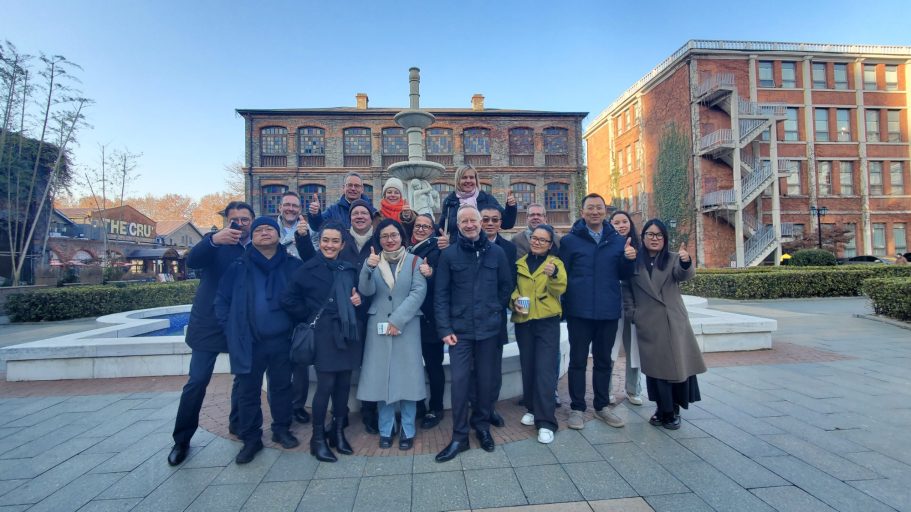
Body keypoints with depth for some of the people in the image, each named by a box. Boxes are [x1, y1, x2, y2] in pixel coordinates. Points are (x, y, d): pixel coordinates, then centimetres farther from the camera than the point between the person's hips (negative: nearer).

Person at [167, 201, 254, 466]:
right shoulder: (215, 241, -2)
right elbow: (192, 261, -23)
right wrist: (214, 240, -38)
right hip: (209, 323, -2)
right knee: (197, 381, 2)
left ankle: (238, 423, 34)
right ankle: (182, 439, 19)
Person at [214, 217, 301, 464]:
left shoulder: (293, 265, 1)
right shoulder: (238, 267, 1)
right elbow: (222, 301, 4)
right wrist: (232, 330, -3)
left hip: (283, 341, 0)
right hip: (249, 343, 0)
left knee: (281, 387, 13)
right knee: (248, 392, 9)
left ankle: (282, 430, 31)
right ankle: (251, 439, 25)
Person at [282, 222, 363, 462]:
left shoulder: (349, 269, 10)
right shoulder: (308, 269, -3)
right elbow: (289, 301, -2)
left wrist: (358, 299, -1)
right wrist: (310, 318, -1)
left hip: (348, 333, 4)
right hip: (324, 335, -4)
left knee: (343, 384, 9)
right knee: (326, 385, -3)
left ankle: (338, 432, 26)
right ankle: (318, 438, 15)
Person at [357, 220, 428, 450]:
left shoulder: (414, 261, 3)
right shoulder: (373, 261, 8)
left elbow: (418, 293, -8)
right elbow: (366, 291, -5)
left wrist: (397, 320, -14)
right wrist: (368, 268, -24)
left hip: (407, 327, -1)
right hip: (378, 327, 2)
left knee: (407, 377, 2)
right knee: (382, 377, 6)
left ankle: (408, 430, 16)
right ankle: (385, 430, 20)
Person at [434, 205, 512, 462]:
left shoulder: (496, 252, 1)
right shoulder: (449, 254, -3)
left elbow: (506, 286, 9)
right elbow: (440, 294, -3)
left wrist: (495, 311, 5)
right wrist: (445, 329, -8)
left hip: (489, 328, 2)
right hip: (459, 329, -1)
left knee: (486, 380, 13)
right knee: (460, 381, 1)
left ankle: (482, 427, 34)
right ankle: (459, 436, 18)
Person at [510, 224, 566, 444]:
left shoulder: (555, 263, 1)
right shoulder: (520, 263, 9)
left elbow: (560, 289, -14)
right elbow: (511, 288, 13)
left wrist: (553, 275, -33)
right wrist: (514, 301, -8)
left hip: (547, 321, -3)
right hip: (523, 321, 3)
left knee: (545, 369, -7)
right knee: (527, 367, 12)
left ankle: (546, 421, 1)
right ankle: (532, 408, 30)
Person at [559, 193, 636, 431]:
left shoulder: (618, 240, 9)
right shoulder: (569, 240, -1)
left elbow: (623, 275, 10)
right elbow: (562, 275, -2)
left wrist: (629, 259, -11)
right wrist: (562, 306, -10)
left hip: (608, 311, 3)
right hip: (579, 311, -3)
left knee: (603, 361, 15)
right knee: (578, 360, 7)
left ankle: (602, 406, 31)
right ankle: (577, 408, 20)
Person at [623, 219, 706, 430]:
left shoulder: (673, 260, 5)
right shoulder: (634, 262, 5)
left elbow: (684, 274, -17)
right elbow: (627, 291, 6)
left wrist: (686, 262, -38)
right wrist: (633, 314, -5)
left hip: (674, 322, 1)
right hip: (648, 325, 0)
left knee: (678, 364, 4)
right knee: (656, 367, 3)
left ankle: (674, 409, 23)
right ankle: (663, 410, 18)